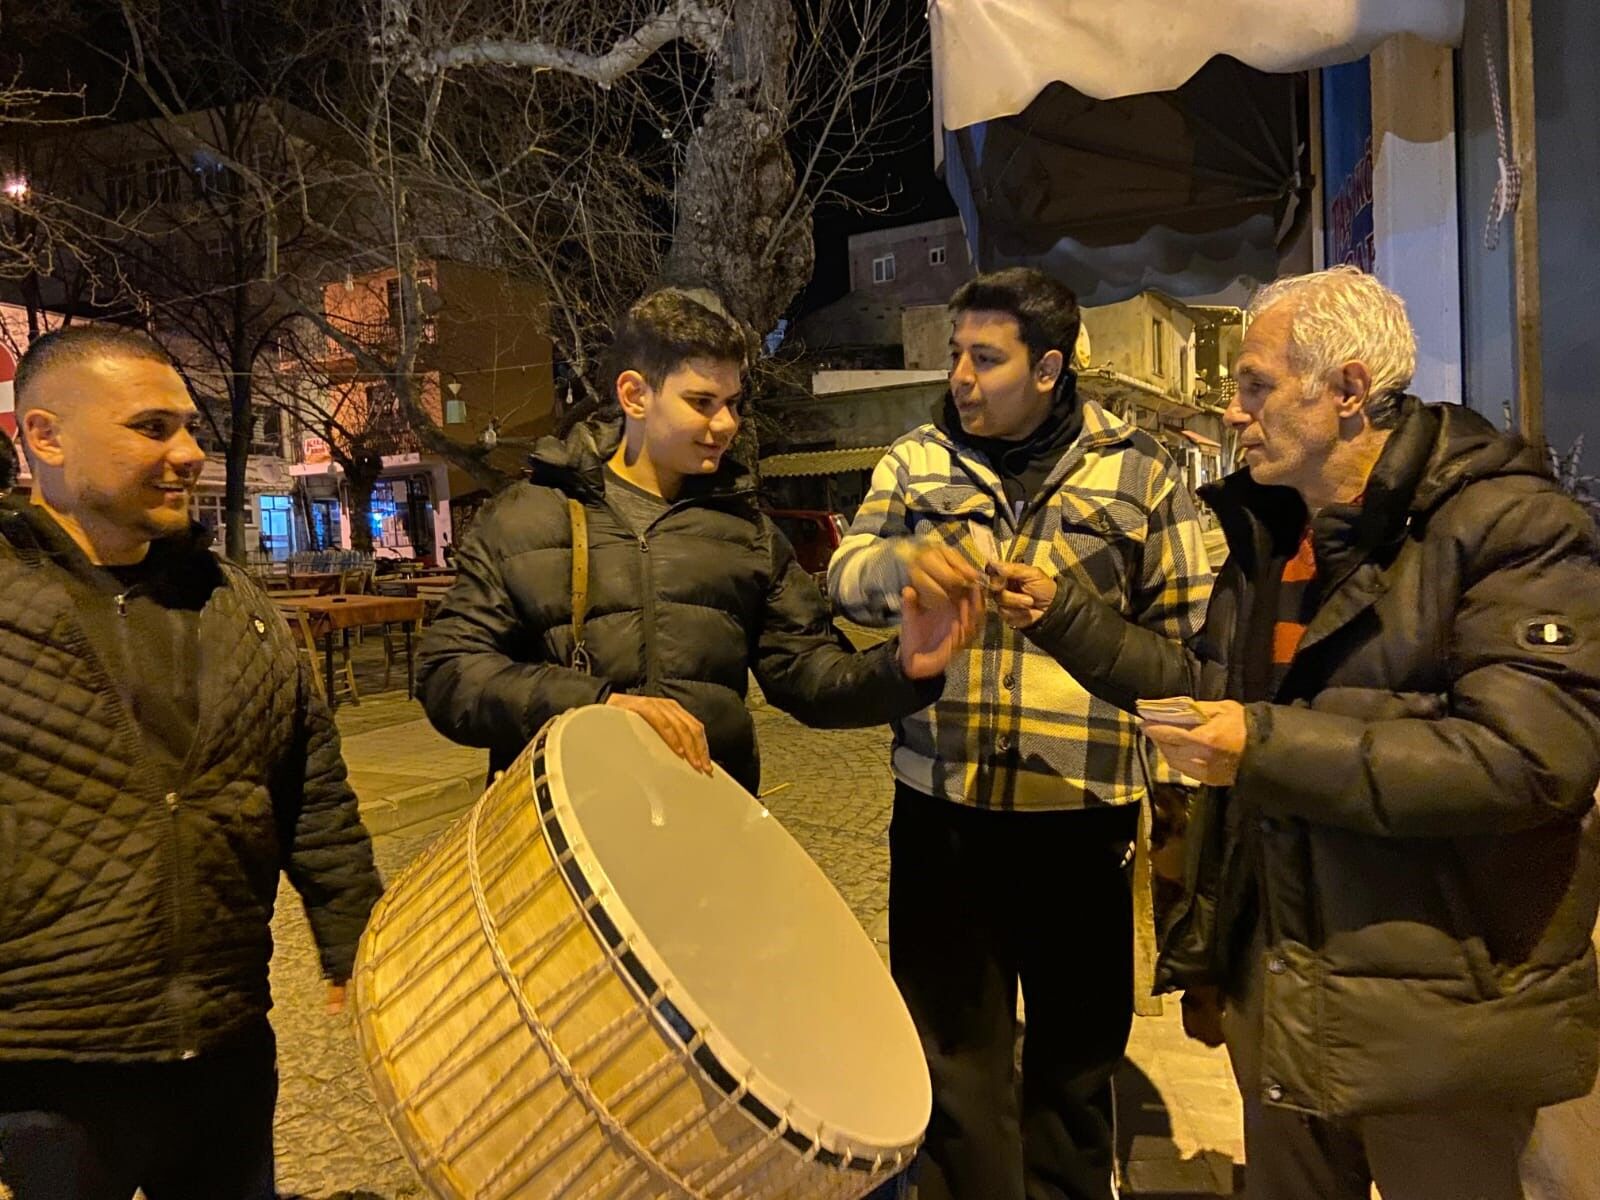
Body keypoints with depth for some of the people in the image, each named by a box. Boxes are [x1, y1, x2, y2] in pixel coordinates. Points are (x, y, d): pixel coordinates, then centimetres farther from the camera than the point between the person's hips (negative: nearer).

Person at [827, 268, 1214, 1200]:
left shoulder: (1137, 470, 1)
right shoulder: (915, 461, 6)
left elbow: (1187, 628, 4)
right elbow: (846, 581, -4)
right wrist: (902, 561, -24)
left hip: (1083, 806, 0)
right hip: (943, 803, 1)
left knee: (1078, 1044, 19)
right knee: (953, 1047, 13)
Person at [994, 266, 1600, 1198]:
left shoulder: (1511, 527, -18)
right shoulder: (1268, 528, 7)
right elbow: (1215, 684, 11)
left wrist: (1271, 747, -28)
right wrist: (1065, 615, 3)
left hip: (1436, 1011, -7)